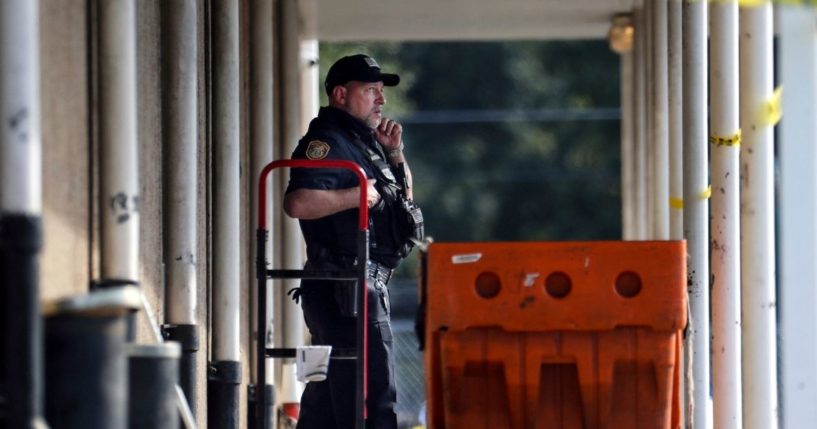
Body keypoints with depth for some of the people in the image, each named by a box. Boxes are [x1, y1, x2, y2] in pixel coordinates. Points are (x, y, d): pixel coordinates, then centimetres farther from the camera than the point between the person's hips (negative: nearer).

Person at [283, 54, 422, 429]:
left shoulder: (361, 141, 20)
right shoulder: (327, 142, -10)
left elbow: (404, 197, 30)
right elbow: (298, 202, -27)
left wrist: (394, 153, 14)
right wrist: (357, 195, -18)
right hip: (345, 289, -10)